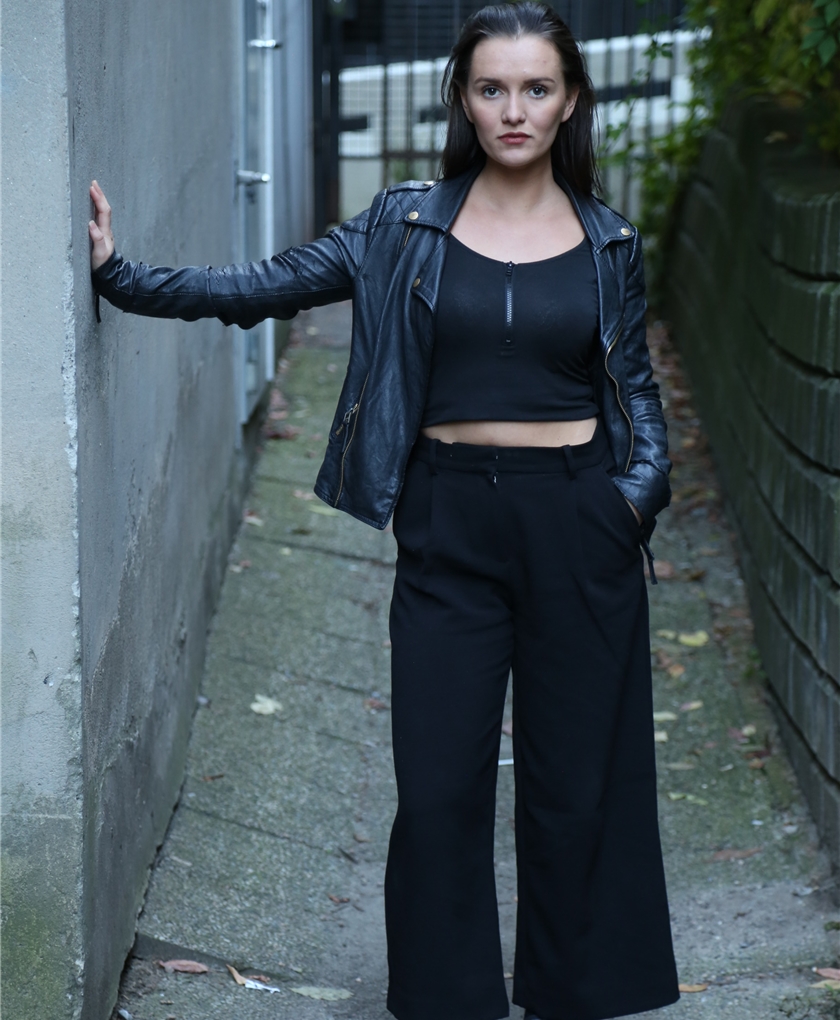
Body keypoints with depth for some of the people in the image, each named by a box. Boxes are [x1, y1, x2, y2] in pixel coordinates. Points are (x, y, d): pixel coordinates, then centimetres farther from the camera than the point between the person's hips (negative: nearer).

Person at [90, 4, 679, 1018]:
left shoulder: (608, 242, 5)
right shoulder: (406, 226, 2)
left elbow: (637, 386, 12)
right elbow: (263, 288, 1)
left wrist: (642, 485, -5)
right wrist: (120, 274, -5)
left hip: (577, 525, 0)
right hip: (449, 526, 0)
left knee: (577, 780, 8)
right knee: (440, 784, 1)